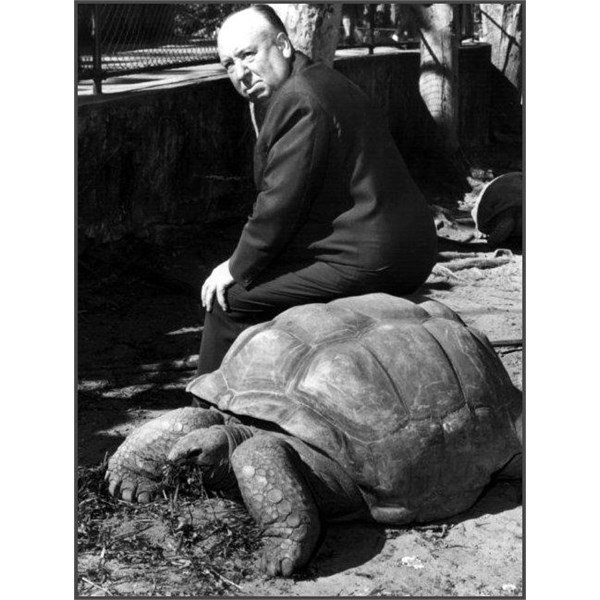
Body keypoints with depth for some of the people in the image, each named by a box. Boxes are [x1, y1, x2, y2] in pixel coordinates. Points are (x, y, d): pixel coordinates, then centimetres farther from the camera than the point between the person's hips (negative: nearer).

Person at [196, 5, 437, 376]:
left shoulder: (297, 100, -17)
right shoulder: (319, 83, 17)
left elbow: (281, 203, -19)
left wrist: (237, 268, -6)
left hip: (365, 260, -11)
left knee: (229, 298, -4)